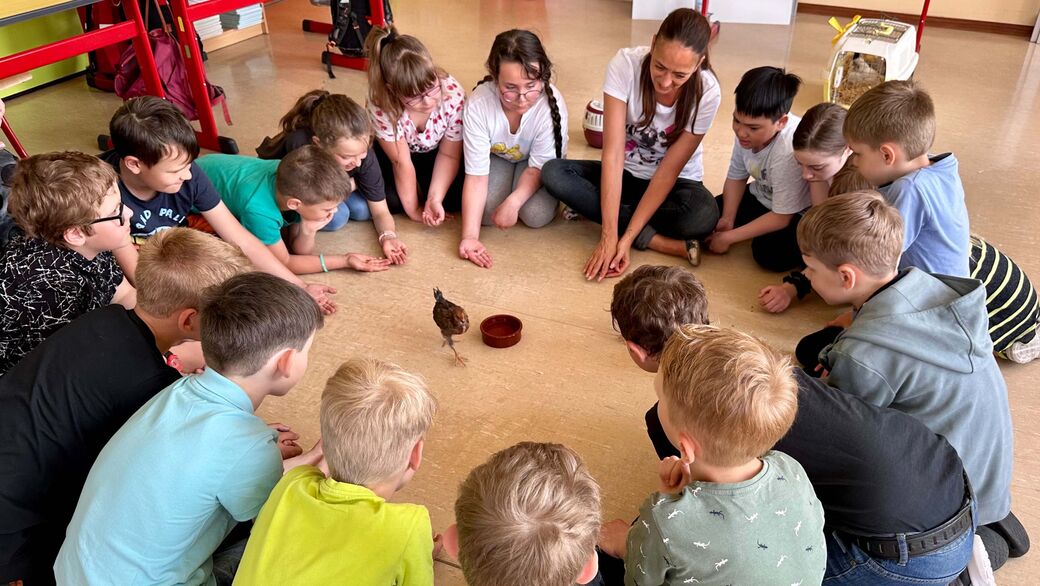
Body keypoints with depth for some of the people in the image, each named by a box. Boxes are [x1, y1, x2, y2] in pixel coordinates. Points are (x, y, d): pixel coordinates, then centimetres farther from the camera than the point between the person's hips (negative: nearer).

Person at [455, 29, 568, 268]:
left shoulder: (552, 104, -37)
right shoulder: (478, 104, -35)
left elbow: (539, 166, -21)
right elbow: (476, 175, -30)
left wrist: (513, 201, -38)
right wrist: (469, 236, -37)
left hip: (535, 161, -1)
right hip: (497, 157, 1)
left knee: (536, 215, -23)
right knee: (485, 213, -20)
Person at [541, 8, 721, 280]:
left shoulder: (707, 93, -23)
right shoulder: (625, 64, -24)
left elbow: (669, 171, -21)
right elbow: (613, 154, -27)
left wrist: (626, 237, -28)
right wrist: (610, 235, -32)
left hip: (674, 182, -2)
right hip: (625, 173, 2)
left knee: (704, 216, -35)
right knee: (552, 173, -26)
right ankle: (663, 242, -24)